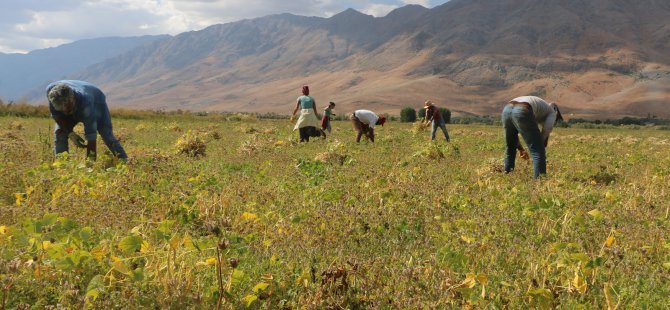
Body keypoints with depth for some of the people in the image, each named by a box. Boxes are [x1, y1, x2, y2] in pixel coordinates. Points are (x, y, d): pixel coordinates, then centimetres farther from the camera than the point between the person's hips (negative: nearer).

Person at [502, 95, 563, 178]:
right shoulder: (552, 112, 29)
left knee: (510, 148, 27)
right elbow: (547, 128, 5)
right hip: (521, 113, -6)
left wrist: (521, 149, 38)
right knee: (538, 150, 2)